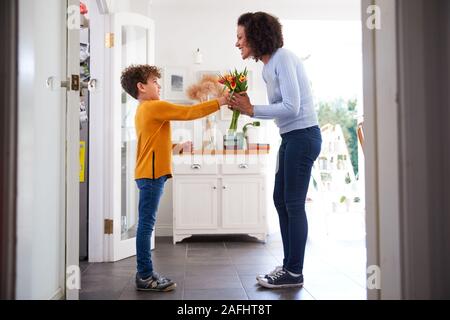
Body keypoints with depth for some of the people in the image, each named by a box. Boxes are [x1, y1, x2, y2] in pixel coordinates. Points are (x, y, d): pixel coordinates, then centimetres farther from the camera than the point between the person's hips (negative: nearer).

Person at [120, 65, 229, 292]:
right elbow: (188, 113, -12)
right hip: (152, 174, -10)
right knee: (146, 224, -7)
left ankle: (145, 273, 16)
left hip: (149, 174, 10)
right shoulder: (155, 107, -10)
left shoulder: (144, 109, 21)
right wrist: (219, 102, -7)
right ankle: (145, 277, -1)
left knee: (146, 224, 10)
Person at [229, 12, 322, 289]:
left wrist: (252, 110, -14)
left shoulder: (283, 59, -13)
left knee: (294, 204, -4)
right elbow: (279, 109, 11)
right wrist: (247, 108, -1)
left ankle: (295, 273, 8)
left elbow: (291, 107, -21)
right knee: (280, 199, 11)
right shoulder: (268, 66, 14)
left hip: (303, 136, -10)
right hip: (290, 137, 10)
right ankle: (289, 266, 23)